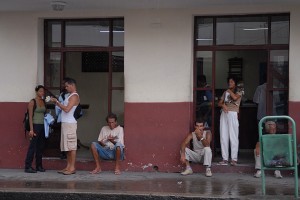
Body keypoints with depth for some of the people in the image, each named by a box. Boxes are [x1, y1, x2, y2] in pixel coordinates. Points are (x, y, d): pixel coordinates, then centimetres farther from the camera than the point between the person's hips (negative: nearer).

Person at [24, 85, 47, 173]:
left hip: (43, 126, 6)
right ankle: (28, 167, -3)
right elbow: (30, 116, -10)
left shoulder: (43, 102, 12)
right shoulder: (32, 102, -6)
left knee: (41, 146, 9)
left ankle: (39, 166, 17)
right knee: (33, 146, -6)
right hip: (35, 125, -6)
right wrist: (31, 129, -16)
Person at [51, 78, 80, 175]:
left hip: (70, 123, -10)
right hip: (65, 123, 10)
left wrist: (57, 102, -13)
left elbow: (67, 109, -20)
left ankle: (72, 168, -5)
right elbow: (64, 108, 20)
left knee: (71, 146, -7)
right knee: (67, 147, 10)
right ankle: (68, 167, 13)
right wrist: (56, 102, 11)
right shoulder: (70, 96, 20)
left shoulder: (74, 96, -10)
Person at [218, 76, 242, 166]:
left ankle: (234, 159, -8)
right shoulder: (225, 92, 20)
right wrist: (223, 105, -7)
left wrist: (229, 90, 0)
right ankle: (225, 159, 2)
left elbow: (235, 97, -16)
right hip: (224, 114, 5)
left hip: (233, 115, -5)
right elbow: (219, 103, 15)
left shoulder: (238, 92, 7)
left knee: (233, 137, -8)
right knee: (223, 137, 0)